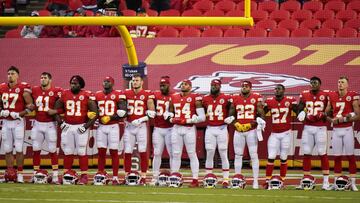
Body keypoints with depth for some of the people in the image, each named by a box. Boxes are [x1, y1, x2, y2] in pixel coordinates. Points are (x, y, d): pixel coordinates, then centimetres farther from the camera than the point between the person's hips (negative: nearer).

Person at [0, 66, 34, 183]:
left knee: (19, 149, -4)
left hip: (18, 121, -5)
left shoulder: (23, 88, -7)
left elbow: (30, 106, -6)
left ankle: (20, 174, 2)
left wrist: (19, 114, -16)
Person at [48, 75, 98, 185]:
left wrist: (86, 126, -9)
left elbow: (95, 113, -4)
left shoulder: (87, 96, -5)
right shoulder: (64, 94, 5)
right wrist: (60, 123, 3)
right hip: (67, 126, 3)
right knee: (68, 152, 7)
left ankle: (84, 176, 0)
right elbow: (56, 110, 14)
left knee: (81, 152, -3)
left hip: (81, 127, -3)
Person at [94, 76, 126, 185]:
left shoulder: (118, 95, -3)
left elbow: (122, 112, -7)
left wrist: (111, 117, -17)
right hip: (101, 126, 4)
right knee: (101, 152, 3)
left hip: (113, 126, -4)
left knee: (114, 152, -1)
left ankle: (115, 177, 1)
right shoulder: (97, 95, 10)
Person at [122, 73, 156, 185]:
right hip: (129, 126, 3)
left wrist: (141, 120, -13)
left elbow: (151, 113, -4)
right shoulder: (126, 94, 8)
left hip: (141, 126, -3)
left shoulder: (147, 95, -2)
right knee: (127, 152, 3)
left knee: (143, 152, -2)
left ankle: (143, 177, 2)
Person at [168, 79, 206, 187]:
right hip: (176, 128, 5)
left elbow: (202, 117, -8)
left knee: (192, 154, -1)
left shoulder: (195, 98, -5)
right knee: (176, 154, 7)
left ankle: (195, 180, 2)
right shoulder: (174, 97, 11)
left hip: (189, 128, -5)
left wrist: (188, 121, -15)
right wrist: (172, 119, 3)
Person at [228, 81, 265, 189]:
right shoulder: (235, 98, 6)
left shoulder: (256, 98, -1)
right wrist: (236, 124, -4)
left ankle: (255, 180, -1)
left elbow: (261, 114, 0)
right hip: (238, 131, 3)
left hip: (251, 130, -3)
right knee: (238, 155, 6)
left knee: (253, 155, -3)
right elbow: (231, 115, 11)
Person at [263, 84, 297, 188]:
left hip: (286, 133, -1)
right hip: (274, 134, 1)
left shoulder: (290, 100, -5)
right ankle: (267, 181, -1)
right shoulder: (269, 101, 0)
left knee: (283, 158, 6)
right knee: (271, 157, -5)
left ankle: (282, 181, 14)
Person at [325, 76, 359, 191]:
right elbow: (327, 113, 15)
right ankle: (337, 182, 12)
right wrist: (332, 120, -4)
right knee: (337, 157, 6)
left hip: (347, 130, -3)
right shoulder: (332, 96, 7)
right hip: (336, 130, 3)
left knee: (350, 156, -2)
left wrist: (345, 119, -15)